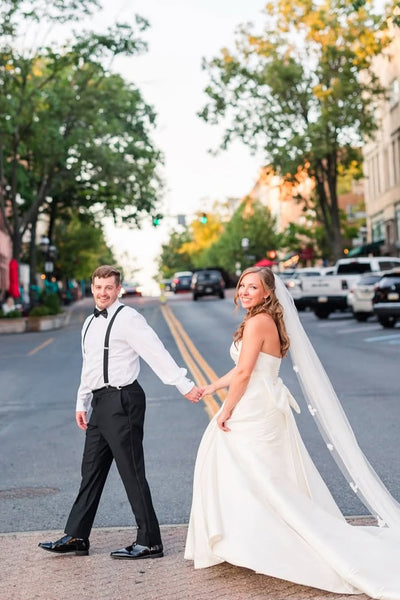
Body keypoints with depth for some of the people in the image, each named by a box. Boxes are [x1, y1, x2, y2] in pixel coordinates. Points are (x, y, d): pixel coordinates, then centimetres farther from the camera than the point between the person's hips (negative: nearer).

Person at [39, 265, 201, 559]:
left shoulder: (127, 318, -10)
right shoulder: (90, 323, 17)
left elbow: (157, 352, -18)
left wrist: (184, 384, -23)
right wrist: (82, 403, 23)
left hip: (122, 401, -9)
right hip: (101, 403, 9)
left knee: (132, 472, -4)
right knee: (92, 470, 14)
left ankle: (149, 542, 5)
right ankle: (76, 536, 24)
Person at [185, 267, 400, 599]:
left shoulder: (257, 322, -15)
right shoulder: (268, 321, 13)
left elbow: (244, 373, -19)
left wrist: (226, 411, -11)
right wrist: (210, 388, 23)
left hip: (254, 414, -10)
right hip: (263, 410, 10)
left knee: (260, 483, -1)